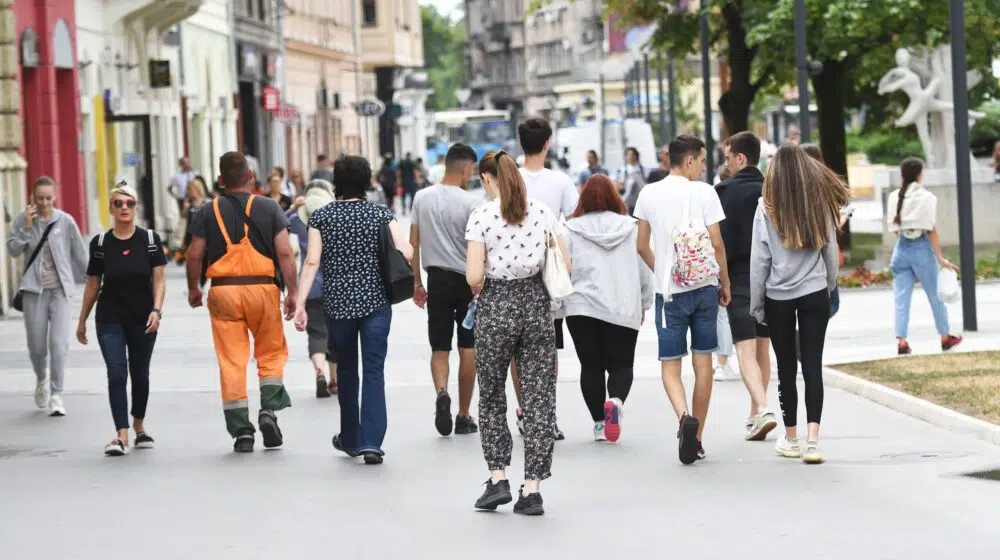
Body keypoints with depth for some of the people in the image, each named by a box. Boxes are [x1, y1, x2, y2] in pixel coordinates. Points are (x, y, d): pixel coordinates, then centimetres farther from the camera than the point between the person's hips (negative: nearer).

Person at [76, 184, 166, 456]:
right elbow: (92, 285, 8)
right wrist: (82, 321, 12)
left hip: (143, 320, 1)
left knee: (140, 374, 13)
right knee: (117, 374, -12)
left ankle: (139, 424, 36)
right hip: (110, 320, 0)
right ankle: (121, 436, -14)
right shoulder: (100, 243, -1)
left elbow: (158, 280, -2)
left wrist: (156, 310, -18)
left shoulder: (150, 240, -3)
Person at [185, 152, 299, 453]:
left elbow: (194, 255, 3)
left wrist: (193, 289, 18)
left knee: (231, 360, 3)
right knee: (271, 352, 15)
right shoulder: (268, 207, 1)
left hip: (223, 290, 0)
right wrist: (293, 292, 0)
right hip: (263, 287, 0)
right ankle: (269, 408, -5)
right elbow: (285, 253, -5)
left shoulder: (208, 212, 2)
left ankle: (241, 430, 2)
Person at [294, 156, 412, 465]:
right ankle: (370, 442, -14)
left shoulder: (321, 217, -1)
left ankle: (350, 439, 29)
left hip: (337, 302, 1)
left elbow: (312, 262, -7)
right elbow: (406, 253, -10)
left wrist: (300, 304, -6)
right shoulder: (381, 214, -2)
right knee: (373, 371, -1)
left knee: (346, 369, 18)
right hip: (375, 300, -1)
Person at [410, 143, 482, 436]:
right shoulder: (472, 202, -11)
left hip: (437, 279, 3)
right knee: (468, 349, 8)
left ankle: (441, 391, -20)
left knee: (439, 348, 9)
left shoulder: (422, 198, 2)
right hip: (467, 280, -3)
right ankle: (464, 416, 12)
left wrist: (416, 283, 15)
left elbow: (414, 244, 7)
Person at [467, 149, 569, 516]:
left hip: (496, 307, -2)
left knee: (491, 395, 15)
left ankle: (498, 478, 8)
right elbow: (566, 263, 3)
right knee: (539, 397, 5)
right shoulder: (543, 213, 1)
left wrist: (479, 289, 8)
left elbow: (474, 276, -13)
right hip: (536, 306, 2)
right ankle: (532, 489, 3)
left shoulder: (482, 217, -9)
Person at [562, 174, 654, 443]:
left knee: (591, 366, 10)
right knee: (621, 364, 8)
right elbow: (645, 271, 9)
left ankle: (599, 423, 8)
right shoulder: (631, 228, 4)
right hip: (624, 309, 1)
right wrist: (644, 305, 22)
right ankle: (616, 400, -21)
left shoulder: (571, 230, -1)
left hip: (582, 308, -1)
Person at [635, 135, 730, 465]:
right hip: (705, 288, 0)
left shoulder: (649, 194, 2)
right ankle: (697, 439, 12)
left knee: (670, 364, 4)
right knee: (703, 362, 9)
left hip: (670, 290, 1)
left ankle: (685, 417, -25)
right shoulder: (703, 192, -5)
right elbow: (717, 244, -6)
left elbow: (642, 246, 8)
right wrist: (725, 283, 7)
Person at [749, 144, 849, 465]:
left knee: (786, 369, 9)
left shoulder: (768, 208, -8)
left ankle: (791, 438, 17)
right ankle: (812, 439, -11)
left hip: (779, 297, -1)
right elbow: (830, 253, 5)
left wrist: (756, 305, 3)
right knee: (813, 366, -1)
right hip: (814, 295, 1)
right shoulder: (821, 203, -2)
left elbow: (759, 260, -5)